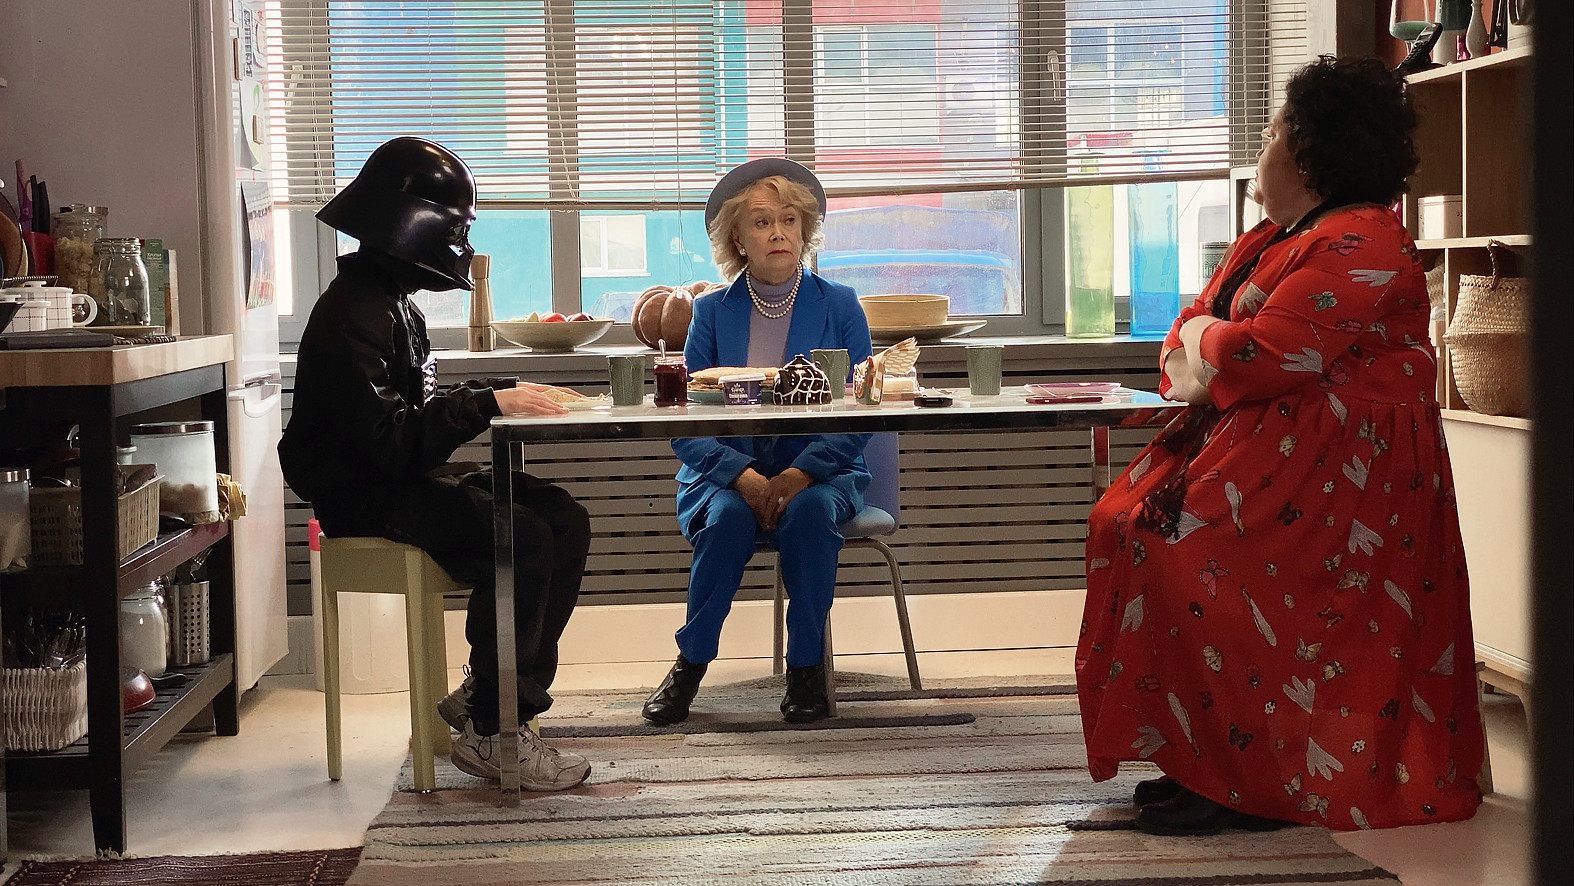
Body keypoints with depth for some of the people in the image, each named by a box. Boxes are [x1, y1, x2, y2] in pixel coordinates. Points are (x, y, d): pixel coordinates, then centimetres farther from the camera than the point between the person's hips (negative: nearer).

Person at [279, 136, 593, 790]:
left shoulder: (396, 303, 16)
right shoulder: (353, 316, -17)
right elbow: (393, 442, -25)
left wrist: (506, 391, 2)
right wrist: (489, 403, -23)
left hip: (409, 478, 10)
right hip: (362, 496, -10)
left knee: (565, 520, -3)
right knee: (523, 539, -26)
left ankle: (481, 694, 3)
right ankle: (490, 733, -18)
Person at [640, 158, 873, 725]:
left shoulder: (839, 307, 5)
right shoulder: (712, 312, 6)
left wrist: (799, 475, -20)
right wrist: (744, 477, -20)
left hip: (818, 472, 0)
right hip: (724, 472, 0)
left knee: (810, 511, -33)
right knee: (728, 518, -32)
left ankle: (806, 668, -20)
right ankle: (690, 664, -16)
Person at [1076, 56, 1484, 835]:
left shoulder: (1360, 248, -17)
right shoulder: (1269, 241, 17)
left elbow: (1258, 356, -26)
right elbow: (1189, 332, 15)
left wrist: (1202, 343, -4)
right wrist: (1196, 352, -9)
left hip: (1338, 467, -10)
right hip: (1263, 440, 10)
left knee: (1185, 547, -23)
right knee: (1128, 520, 0)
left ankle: (1239, 783, -15)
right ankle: (1192, 761, 3)